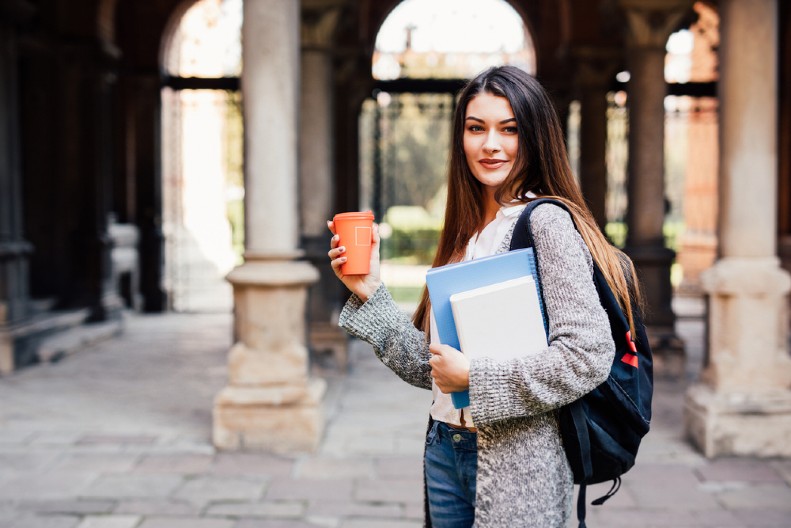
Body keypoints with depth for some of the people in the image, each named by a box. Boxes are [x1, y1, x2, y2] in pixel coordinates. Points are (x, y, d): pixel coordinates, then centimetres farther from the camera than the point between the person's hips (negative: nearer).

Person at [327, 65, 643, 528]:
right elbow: (428, 365, 9)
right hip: (445, 451, 7)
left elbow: (589, 355, -22)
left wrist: (474, 377, -17)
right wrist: (370, 293, 1)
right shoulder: (467, 233, 10)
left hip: (517, 460, -7)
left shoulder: (546, 222, -12)